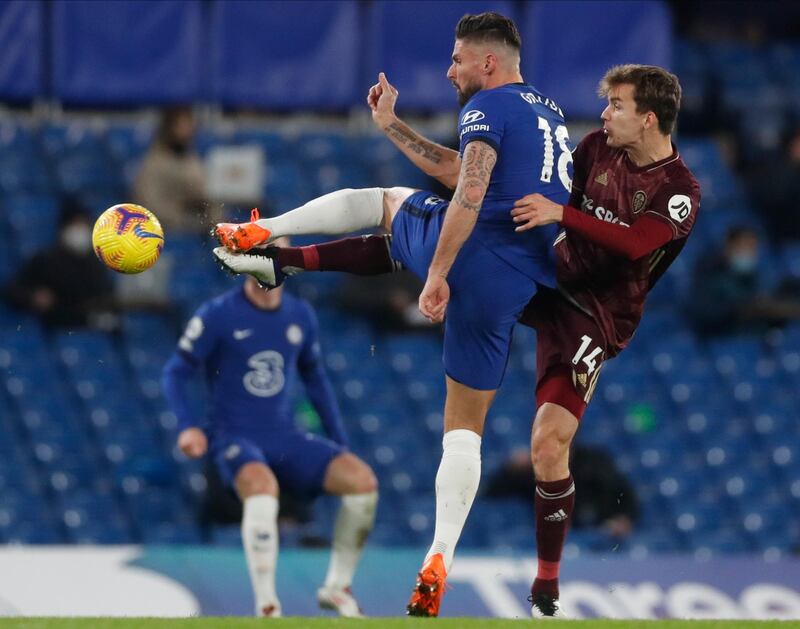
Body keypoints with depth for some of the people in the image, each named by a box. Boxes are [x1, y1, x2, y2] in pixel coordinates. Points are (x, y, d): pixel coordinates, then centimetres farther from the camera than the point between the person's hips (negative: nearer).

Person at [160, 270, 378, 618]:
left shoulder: (300, 315, 8)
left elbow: (315, 379, 21)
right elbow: (174, 373, -2)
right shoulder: (217, 315, -6)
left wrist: (341, 445, 18)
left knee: (362, 479, -15)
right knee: (262, 487, -38)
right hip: (234, 439, -5)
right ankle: (266, 606, -31)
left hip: (285, 437, 5)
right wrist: (188, 426, -19)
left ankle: (338, 587, 0)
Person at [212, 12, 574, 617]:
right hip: (516, 286, 5)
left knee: (384, 199, 30)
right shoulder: (550, 111, 23)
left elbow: (469, 192, -17)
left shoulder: (488, 106, -1)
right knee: (466, 425, 8)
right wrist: (390, 125, 34)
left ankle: (261, 234, 30)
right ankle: (438, 564, -5)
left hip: (462, 248, -5)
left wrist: (438, 273, -20)